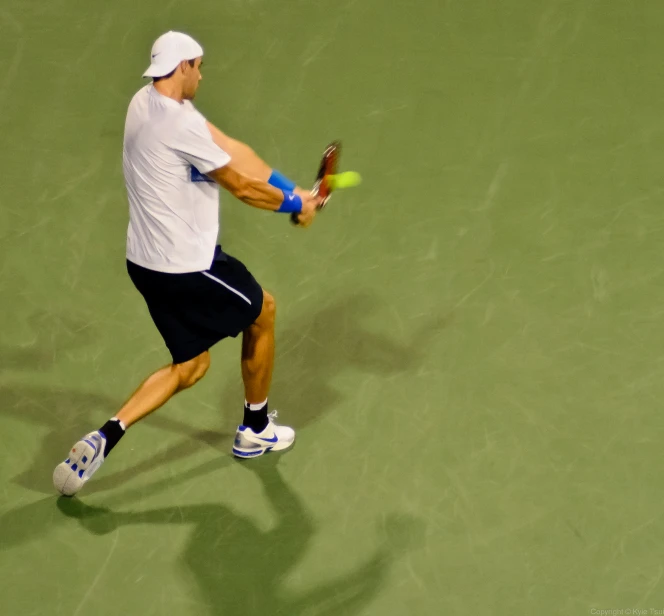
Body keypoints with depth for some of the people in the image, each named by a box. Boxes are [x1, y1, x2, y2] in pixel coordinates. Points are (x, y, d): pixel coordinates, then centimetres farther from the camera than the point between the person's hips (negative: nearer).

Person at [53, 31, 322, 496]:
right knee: (262, 311, 18)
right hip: (186, 267, -9)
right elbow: (242, 187, -16)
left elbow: (233, 150, 2)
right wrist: (295, 205, 0)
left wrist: (289, 188, -3)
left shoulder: (147, 102, 5)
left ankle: (104, 438, 1)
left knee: (191, 366, 17)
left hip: (147, 262, 9)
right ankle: (255, 430, 32)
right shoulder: (179, 123, -24)